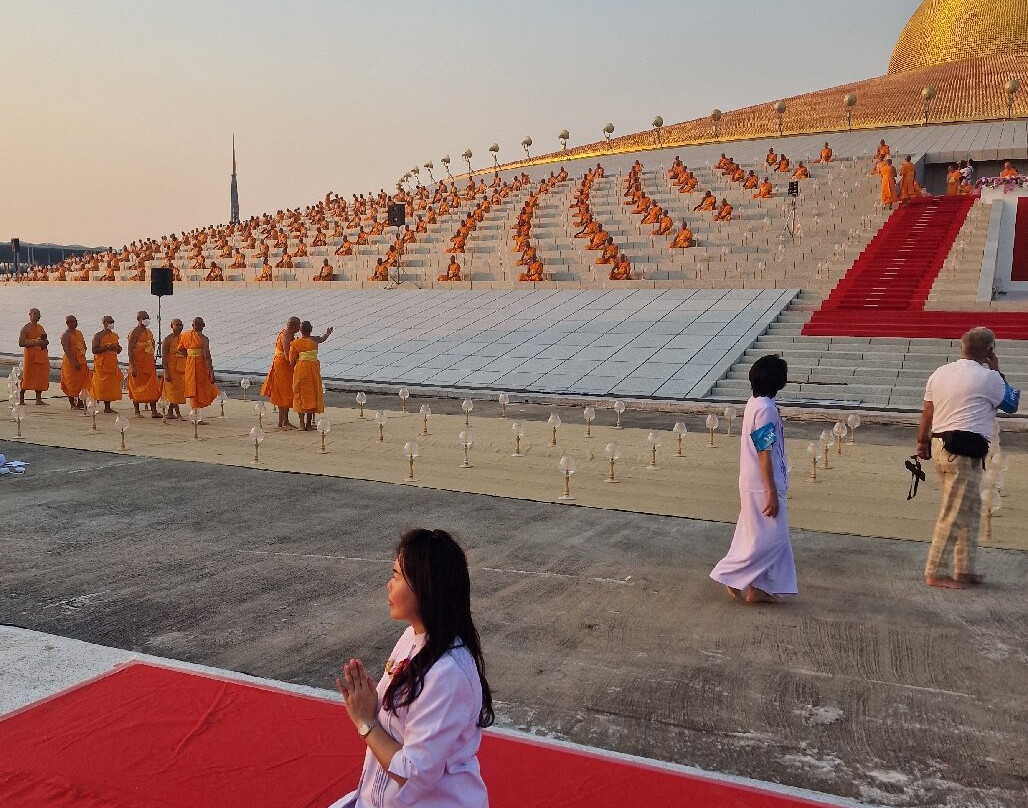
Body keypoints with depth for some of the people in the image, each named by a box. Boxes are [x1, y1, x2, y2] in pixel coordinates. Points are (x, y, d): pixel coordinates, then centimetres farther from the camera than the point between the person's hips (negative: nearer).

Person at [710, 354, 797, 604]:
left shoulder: (755, 404, 9)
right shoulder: (766, 410, -21)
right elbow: (765, 455, -22)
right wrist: (772, 494, -19)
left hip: (756, 484, 10)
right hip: (763, 487, -10)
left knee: (772, 537, 15)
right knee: (766, 538, 0)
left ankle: (759, 588, 20)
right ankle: (732, 576, 8)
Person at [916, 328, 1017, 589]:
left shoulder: (939, 373, 11)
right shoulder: (989, 377, -7)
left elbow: (927, 413, 13)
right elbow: (1008, 402, 11)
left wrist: (922, 442, 23)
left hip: (940, 445, 8)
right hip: (964, 451, -8)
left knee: (971, 508, 18)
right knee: (954, 514, -3)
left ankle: (964, 570, 22)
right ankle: (934, 573, 1)